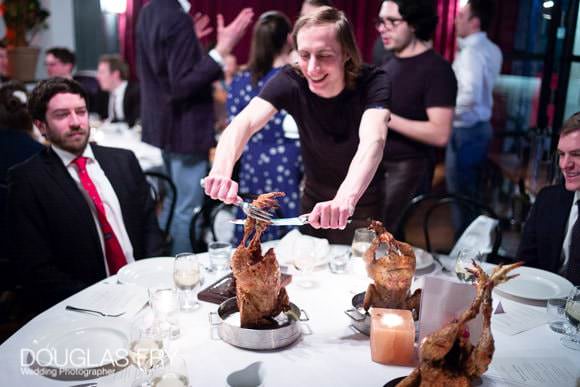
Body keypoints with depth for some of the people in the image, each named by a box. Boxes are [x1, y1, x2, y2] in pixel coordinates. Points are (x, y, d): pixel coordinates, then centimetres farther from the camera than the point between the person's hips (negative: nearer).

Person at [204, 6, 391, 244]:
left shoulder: (372, 82, -25)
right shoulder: (291, 81, -20)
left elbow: (372, 141, -43)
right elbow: (243, 123, -34)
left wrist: (346, 199, -62)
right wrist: (221, 171, -55)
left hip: (363, 206, -2)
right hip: (315, 204, 2)